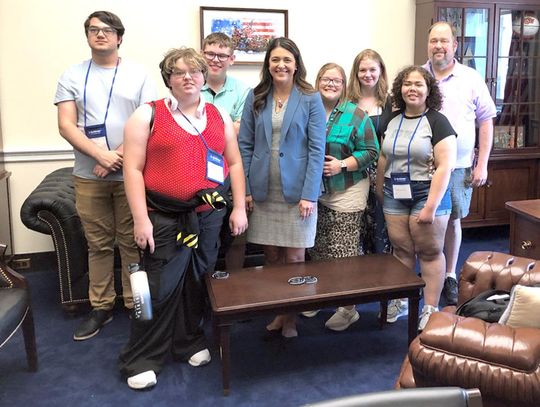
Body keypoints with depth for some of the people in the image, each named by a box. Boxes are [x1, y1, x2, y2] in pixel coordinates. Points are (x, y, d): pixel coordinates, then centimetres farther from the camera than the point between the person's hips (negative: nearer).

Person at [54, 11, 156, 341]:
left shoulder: (138, 75, 5)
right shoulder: (72, 76, 8)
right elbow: (66, 125, 0)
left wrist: (119, 156, -14)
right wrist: (100, 154, -15)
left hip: (130, 173, -1)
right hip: (89, 175, 2)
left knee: (132, 242, 3)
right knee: (98, 244, 9)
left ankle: (135, 304, 16)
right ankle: (101, 307, 20)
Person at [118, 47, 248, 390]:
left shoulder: (220, 116, 11)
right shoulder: (147, 115, -1)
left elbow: (235, 163, 12)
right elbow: (133, 169, -6)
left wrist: (239, 207, 5)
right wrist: (141, 219, -12)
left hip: (209, 216, 4)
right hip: (165, 218, -4)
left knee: (197, 283, 14)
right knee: (161, 289, -2)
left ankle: (189, 342, 33)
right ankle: (141, 359, 14)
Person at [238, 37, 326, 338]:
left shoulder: (310, 99, -2)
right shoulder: (256, 98, 5)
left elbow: (317, 149, -6)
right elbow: (245, 145, 4)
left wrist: (309, 194, -13)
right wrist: (244, 189, -3)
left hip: (296, 190, -2)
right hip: (263, 190, 3)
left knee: (294, 257, 3)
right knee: (271, 256, 10)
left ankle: (292, 316, 20)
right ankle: (278, 312, 26)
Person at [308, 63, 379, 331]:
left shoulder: (355, 115, -4)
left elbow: (371, 151, -6)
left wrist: (342, 165, -17)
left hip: (347, 193, -4)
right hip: (314, 193, 4)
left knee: (343, 253, -4)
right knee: (317, 250, 13)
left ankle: (348, 309, 9)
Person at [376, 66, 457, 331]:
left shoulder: (437, 122, -8)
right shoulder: (392, 120, 9)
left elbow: (445, 166, -14)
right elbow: (384, 158, 16)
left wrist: (431, 206, -19)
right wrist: (380, 190, 16)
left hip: (427, 193, -4)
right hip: (395, 195, 4)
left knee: (429, 252, 4)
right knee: (401, 249, 9)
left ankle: (430, 309, 13)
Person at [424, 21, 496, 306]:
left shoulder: (472, 79, 3)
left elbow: (486, 122, 4)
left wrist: (482, 165, -1)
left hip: (459, 166, 0)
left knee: (453, 219, 9)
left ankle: (450, 276, 24)